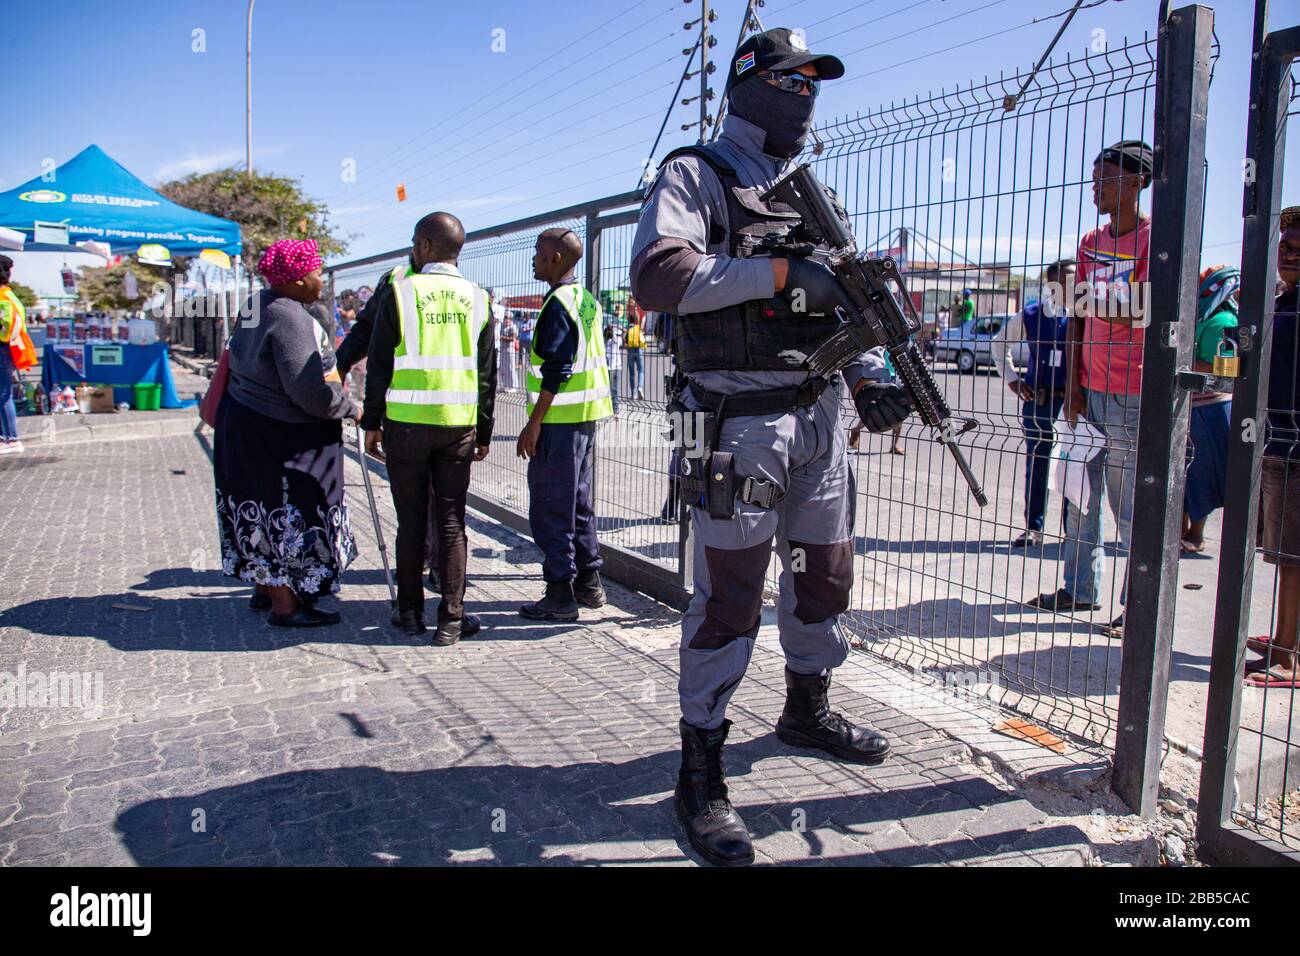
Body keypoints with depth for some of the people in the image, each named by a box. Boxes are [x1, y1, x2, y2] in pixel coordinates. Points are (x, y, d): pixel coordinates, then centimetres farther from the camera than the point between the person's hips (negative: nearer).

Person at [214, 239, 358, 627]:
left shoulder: (260, 304, 8)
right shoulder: (291, 318, -23)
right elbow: (308, 389, -29)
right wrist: (350, 408, -15)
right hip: (278, 434, -10)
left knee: (267, 512, 19)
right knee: (289, 513, -1)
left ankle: (266, 589, 33)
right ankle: (285, 605, 7)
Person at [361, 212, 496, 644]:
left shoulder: (399, 292, -3)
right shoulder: (478, 299, 5)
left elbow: (379, 364, -3)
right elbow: (487, 374, 7)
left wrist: (372, 423, 5)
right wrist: (484, 432, 13)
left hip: (407, 422, -2)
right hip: (459, 425, 2)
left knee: (411, 521, 8)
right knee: (451, 522, 6)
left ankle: (410, 612, 18)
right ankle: (451, 619, 8)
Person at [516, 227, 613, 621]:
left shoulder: (558, 304, -14)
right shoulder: (588, 300, 15)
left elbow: (556, 371, -20)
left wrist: (534, 423, -17)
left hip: (559, 422, -10)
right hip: (585, 417, 10)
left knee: (551, 509, -3)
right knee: (578, 503, 16)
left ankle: (560, 595, 1)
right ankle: (589, 583, 24)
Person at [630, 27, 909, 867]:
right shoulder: (696, 176, -1)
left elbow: (840, 298, 21)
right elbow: (656, 275, -18)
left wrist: (870, 375, 5)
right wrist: (776, 272, -21)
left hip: (819, 412, 8)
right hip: (740, 416, -7)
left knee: (827, 570, 17)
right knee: (729, 594, -6)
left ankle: (808, 709, 39)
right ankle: (701, 774, 5)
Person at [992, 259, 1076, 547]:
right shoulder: (1030, 316, 3)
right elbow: (1000, 343, 18)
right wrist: (1011, 379, 10)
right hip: (1038, 398, 2)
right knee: (1036, 463, 7)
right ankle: (1033, 527, 17)